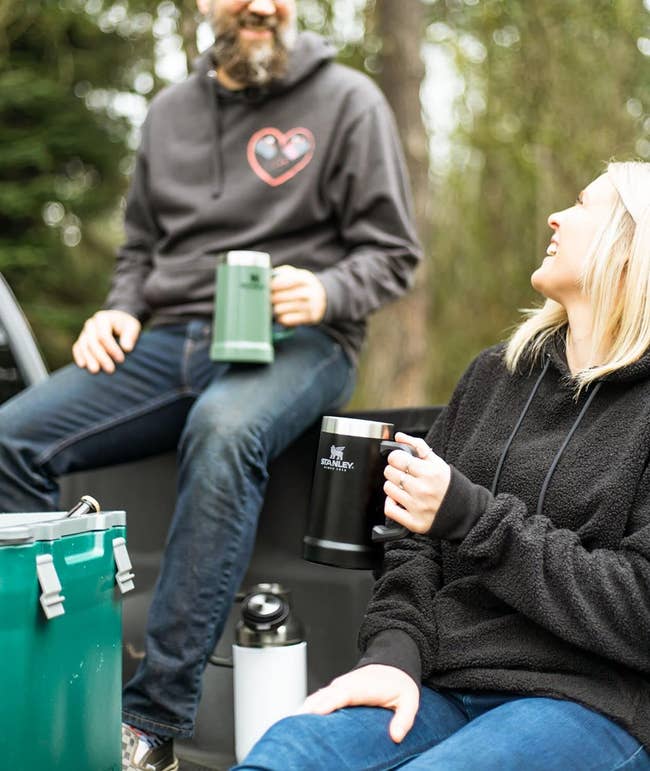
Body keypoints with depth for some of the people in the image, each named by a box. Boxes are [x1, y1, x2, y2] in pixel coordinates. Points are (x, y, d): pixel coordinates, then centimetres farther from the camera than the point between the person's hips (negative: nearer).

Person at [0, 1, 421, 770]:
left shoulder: (346, 99, 4)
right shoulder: (170, 110, 18)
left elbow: (391, 250, 2)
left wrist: (326, 293, -18)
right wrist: (121, 310, 4)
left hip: (294, 342, -5)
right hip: (170, 338, 5)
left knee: (224, 430, -40)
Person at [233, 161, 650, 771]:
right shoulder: (493, 373, 15)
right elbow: (420, 543, 14)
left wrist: (473, 518, -15)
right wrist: (393, 652, -5)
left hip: (592, 704, -4)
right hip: (441, 688, 5)